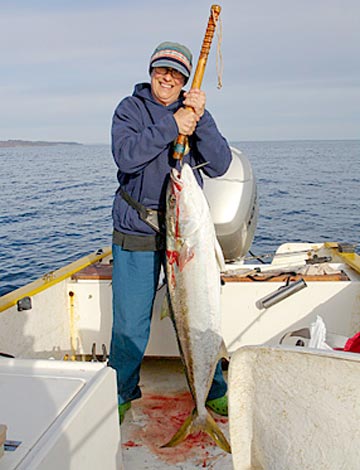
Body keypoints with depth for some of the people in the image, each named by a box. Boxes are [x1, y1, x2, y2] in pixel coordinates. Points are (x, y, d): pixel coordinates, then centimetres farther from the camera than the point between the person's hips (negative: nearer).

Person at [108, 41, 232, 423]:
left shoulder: (195, 112, 9)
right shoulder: (130, 108, 4)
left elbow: (219, 165, -4)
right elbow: (125, 155, -15)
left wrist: (200, 120, -16)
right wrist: (171, 126, -20)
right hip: (135, 233, -1)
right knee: (129, 322, 4)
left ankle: (212, 390, 27)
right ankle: (121, 393, 27)